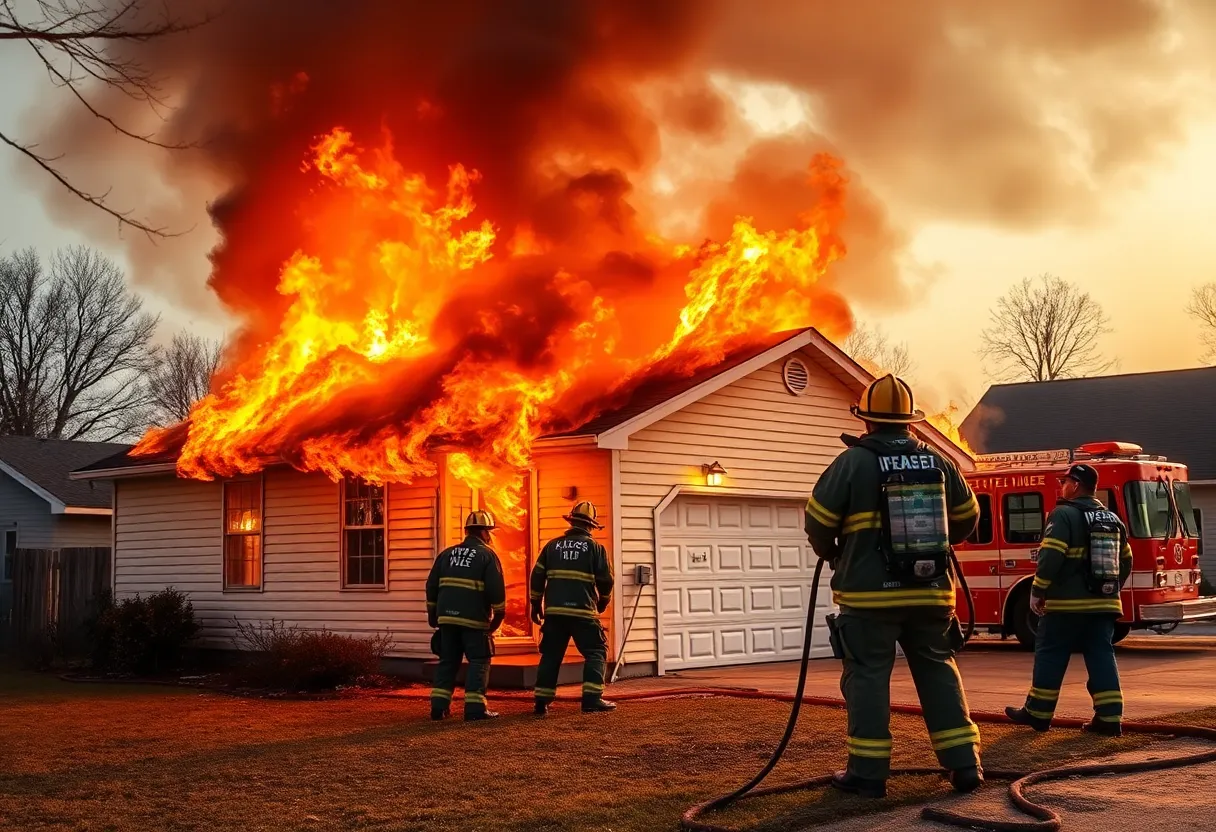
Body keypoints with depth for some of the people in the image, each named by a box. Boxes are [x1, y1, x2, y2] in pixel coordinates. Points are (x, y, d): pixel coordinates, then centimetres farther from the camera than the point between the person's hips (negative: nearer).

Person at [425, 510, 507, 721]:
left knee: (448, 661, 14)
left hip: (447, 617, 5)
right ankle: (475, 707, -5)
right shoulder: (487, 555, -2)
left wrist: (433, 614, 22)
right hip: (473, 618, -5)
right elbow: (496, 589, -10)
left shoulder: (447, 554, 14)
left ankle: (439, 705, 11)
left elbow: (431, 586, 15)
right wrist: (499, 614, 1)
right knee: (479, 661, 2)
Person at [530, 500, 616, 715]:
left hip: (554, 611, 4)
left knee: (551, 655, 12)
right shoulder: (595, 548, 1)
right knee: (596, 652, 6)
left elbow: (537, 576, 9)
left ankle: (542, 701, 11)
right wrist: (602, 602, 19)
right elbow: (606, 580, 0)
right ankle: (592, 699, -5)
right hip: (583, 611, -3)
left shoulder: (552, 546, 10)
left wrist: (536, 604, 18)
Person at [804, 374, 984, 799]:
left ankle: (868, 772, 3)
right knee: (939, 672, 13)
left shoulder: (853, 462, -7)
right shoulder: (938, 462, 7)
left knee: (868, 676, 2)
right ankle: (964, 763, 12)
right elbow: (967, 517, 17)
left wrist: (831, 554, 16)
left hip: (869, 592, -4)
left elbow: (818, 519, -4)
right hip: (930, 590, 4)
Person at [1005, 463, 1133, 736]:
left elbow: (1051, 556, -17)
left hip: (1067, 603, -6)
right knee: (1102, 657, 6)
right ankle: (1110, 718, 1)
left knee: (1050, 656, 3)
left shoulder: (1064, 514, -8)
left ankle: (1038, 713, 8)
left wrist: (1038, 591, -11)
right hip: (1104, 604, 6)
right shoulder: (1113, 519, 14)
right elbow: (1125, 561, 20)